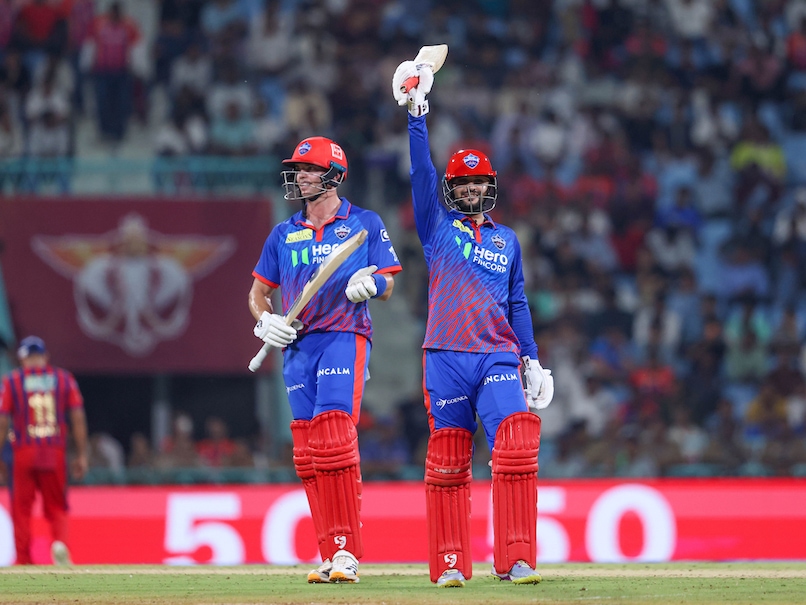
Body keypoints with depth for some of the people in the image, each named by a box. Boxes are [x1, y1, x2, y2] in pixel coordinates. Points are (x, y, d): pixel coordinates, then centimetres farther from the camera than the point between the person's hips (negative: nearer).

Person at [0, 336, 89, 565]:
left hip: (24, 453, -1)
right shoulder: (63, 378, 7)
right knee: (56, 507, 10)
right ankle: (60, 541, -18)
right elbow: (78, 417, 2)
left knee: (21, 507, 8)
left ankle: (24, 560, 4)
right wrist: (82, 455, 4)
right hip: (55, 453, 1)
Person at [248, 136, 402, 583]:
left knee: (335, 442, -19)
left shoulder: (365, 224, 5)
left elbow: (387, 286, 2)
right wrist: (266, 321, -2)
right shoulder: (284, 234, 17)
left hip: (344, 339, -5)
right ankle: (331, 557, 5)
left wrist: (368, 284, -22)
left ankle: (346, 551, -19)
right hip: (297, 345, 5)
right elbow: (258, 292, 20)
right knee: (307, 456, 1)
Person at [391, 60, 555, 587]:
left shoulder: (506, 240, 18)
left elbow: (517, 303, 18)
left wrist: (531, 359, 10)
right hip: (446, 357, -1)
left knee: (518, 449, -15)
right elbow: (421, 170, -1)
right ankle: (451, 563, 6)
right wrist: (417, 113, -9)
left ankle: (515, 560, -15)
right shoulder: (438, 226, 10)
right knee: (447, 463, 0)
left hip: (499, 357, 1)